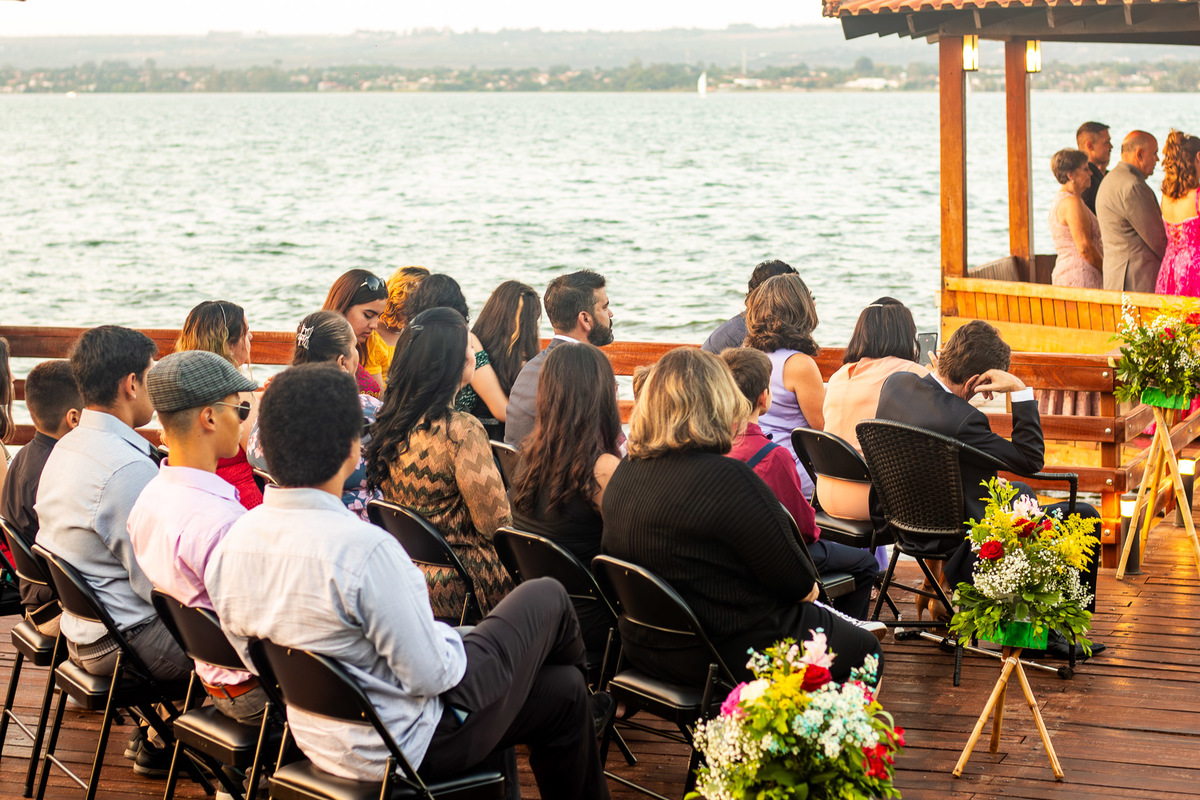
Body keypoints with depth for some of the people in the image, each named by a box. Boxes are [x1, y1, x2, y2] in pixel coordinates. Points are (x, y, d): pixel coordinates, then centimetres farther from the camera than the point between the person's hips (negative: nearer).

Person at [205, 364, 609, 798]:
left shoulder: (234, 540, -8)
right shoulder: (365, 550, -32)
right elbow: (432, 676, -25)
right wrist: (446, 636, -2)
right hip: (405, 749, -8)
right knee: (546, 599, 14)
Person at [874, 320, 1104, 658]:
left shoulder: (895, 384, -9)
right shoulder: (960, 419, -34)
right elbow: (1031, 459, -25)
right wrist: (1020, 391, -27)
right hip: (959, 547, -9)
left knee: (1020, 491, 34)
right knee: (1084, 516, 3)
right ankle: (1058, 629, 18)